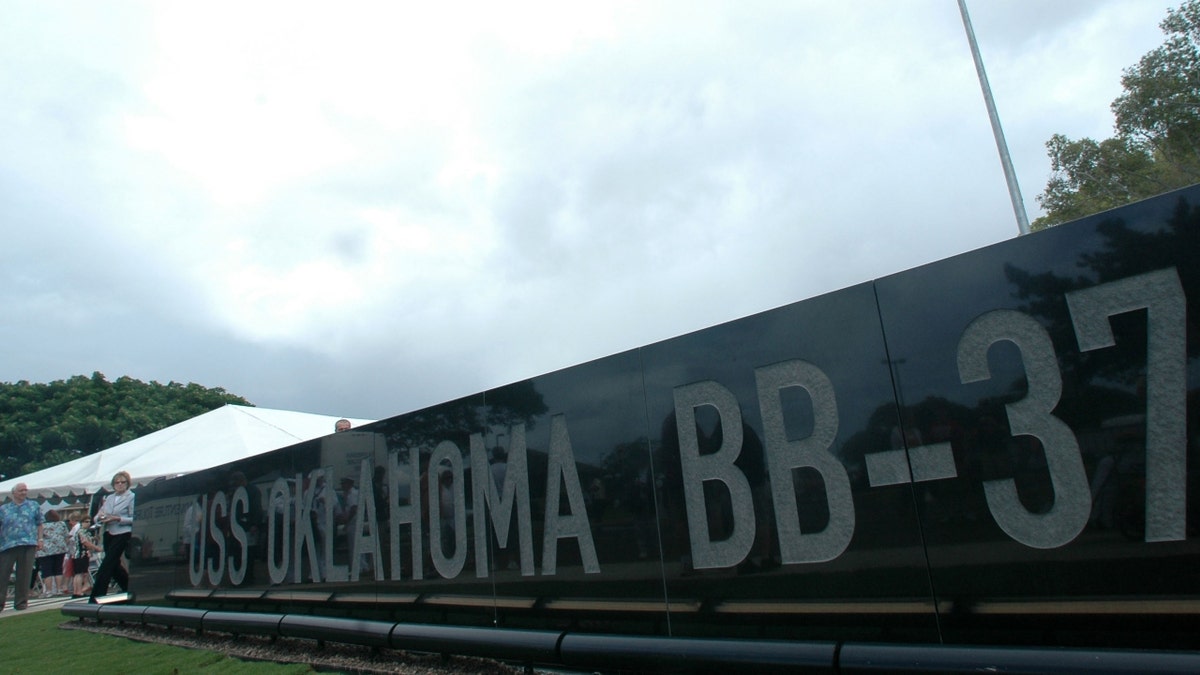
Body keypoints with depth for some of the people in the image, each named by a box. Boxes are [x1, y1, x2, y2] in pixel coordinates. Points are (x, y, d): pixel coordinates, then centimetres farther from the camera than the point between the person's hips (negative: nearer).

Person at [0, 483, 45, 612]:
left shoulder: (34, 506, 12)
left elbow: (39, 524, 13)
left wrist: (40, 539, 4)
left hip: (28, 545, 0)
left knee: (24, 575, 2)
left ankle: (21, 601, 11)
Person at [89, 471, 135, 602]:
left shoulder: (131, 497, -6)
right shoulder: (109, 498, 14)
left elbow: (133, 519, -11)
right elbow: (96, 518, 13)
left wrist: (118, 518, -21)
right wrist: (100, 517, -9)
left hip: (122, 534, -7)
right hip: (108, 534, 7)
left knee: (106, 565, -7)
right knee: (114, 565, 14)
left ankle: (94, 598, -1)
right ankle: (130, 590, 29)